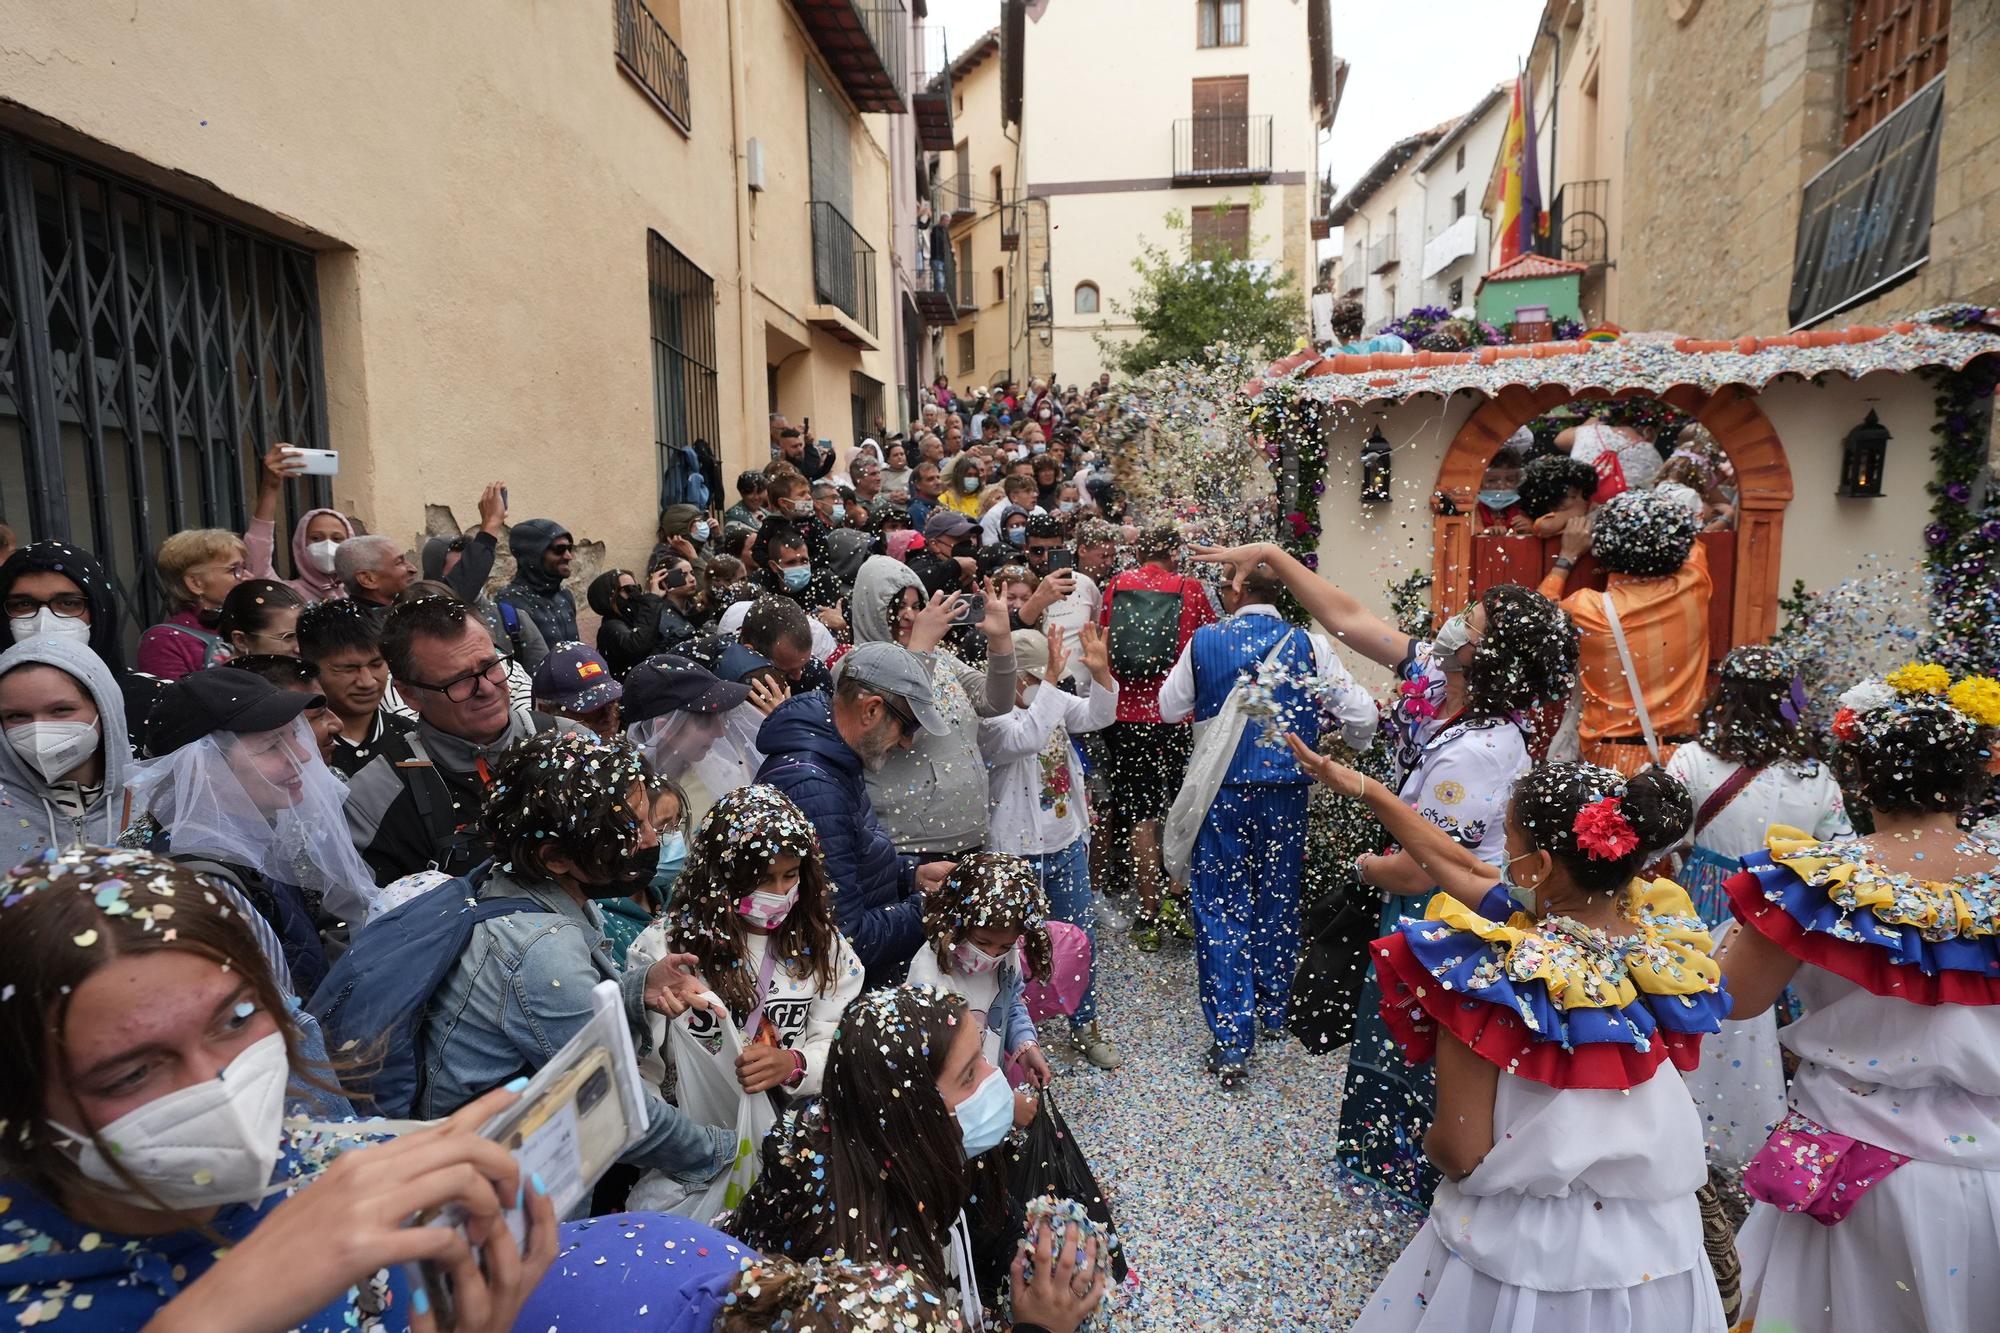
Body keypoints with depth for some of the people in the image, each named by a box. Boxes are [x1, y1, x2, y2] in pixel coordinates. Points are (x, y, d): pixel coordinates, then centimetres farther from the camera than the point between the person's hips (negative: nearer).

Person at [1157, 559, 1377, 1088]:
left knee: (1220, 905, 4)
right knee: (1278, 898, 18)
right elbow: (1362, 714, -4)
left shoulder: (1204, 641, -5)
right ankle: (1274, 1012, 35)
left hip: (1220, 790, -1)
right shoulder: (1308, 644, -5)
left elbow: (1170, 709, 5)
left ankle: (1232, 1042, 3)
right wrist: (1351, 750, 17)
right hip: (1285, 790, 2)